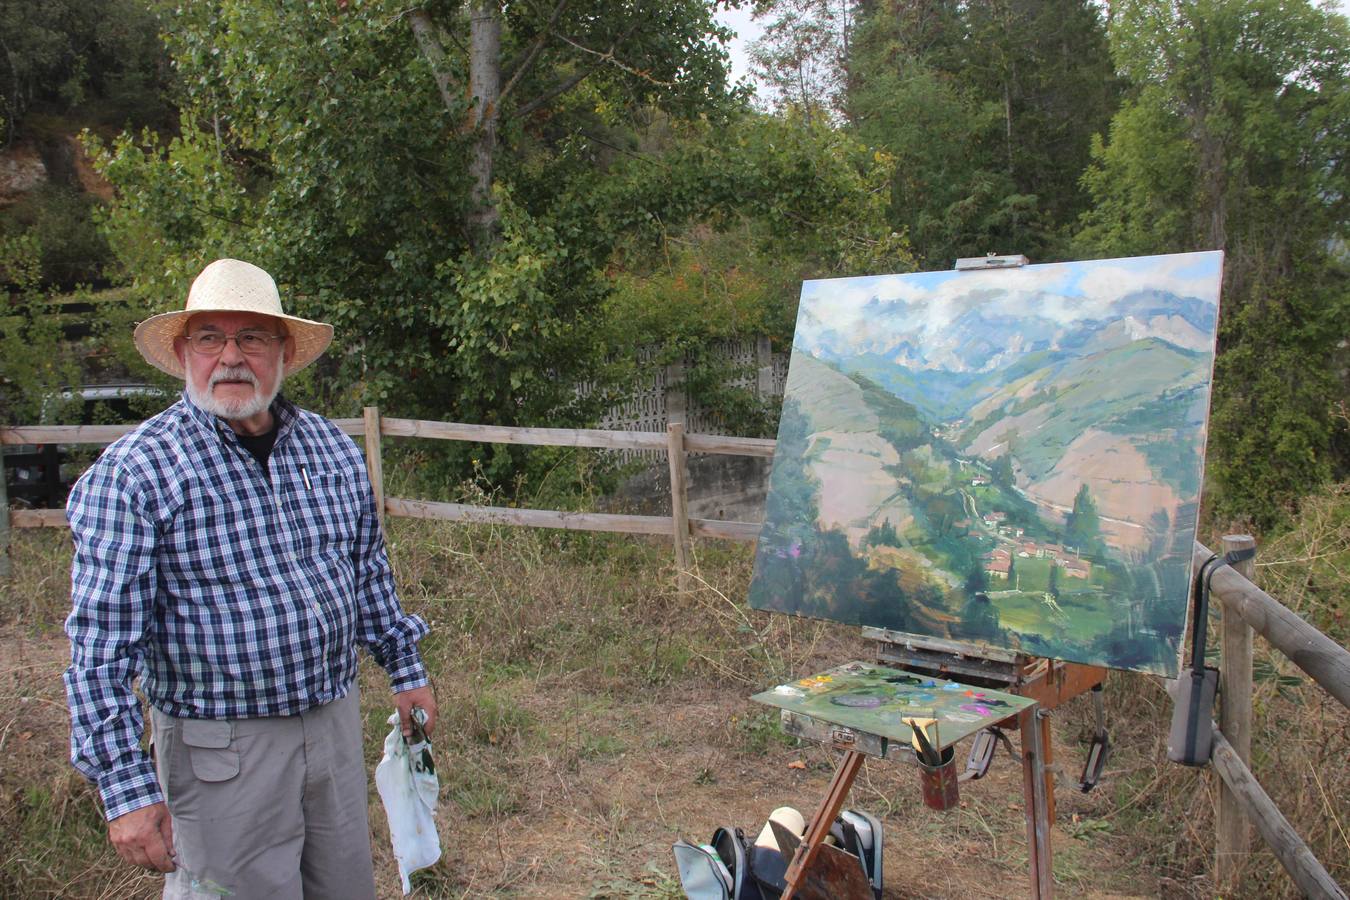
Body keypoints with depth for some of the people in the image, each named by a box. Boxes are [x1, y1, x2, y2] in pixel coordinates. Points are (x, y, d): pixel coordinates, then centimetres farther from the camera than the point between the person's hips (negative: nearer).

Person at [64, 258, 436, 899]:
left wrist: (405, 670, 17)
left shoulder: (332, 448, 3)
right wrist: (126, 787, -16)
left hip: (336, 723, 5)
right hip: (223, 751, -5)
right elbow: (101, 647, -14)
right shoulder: (131, 473, -13)